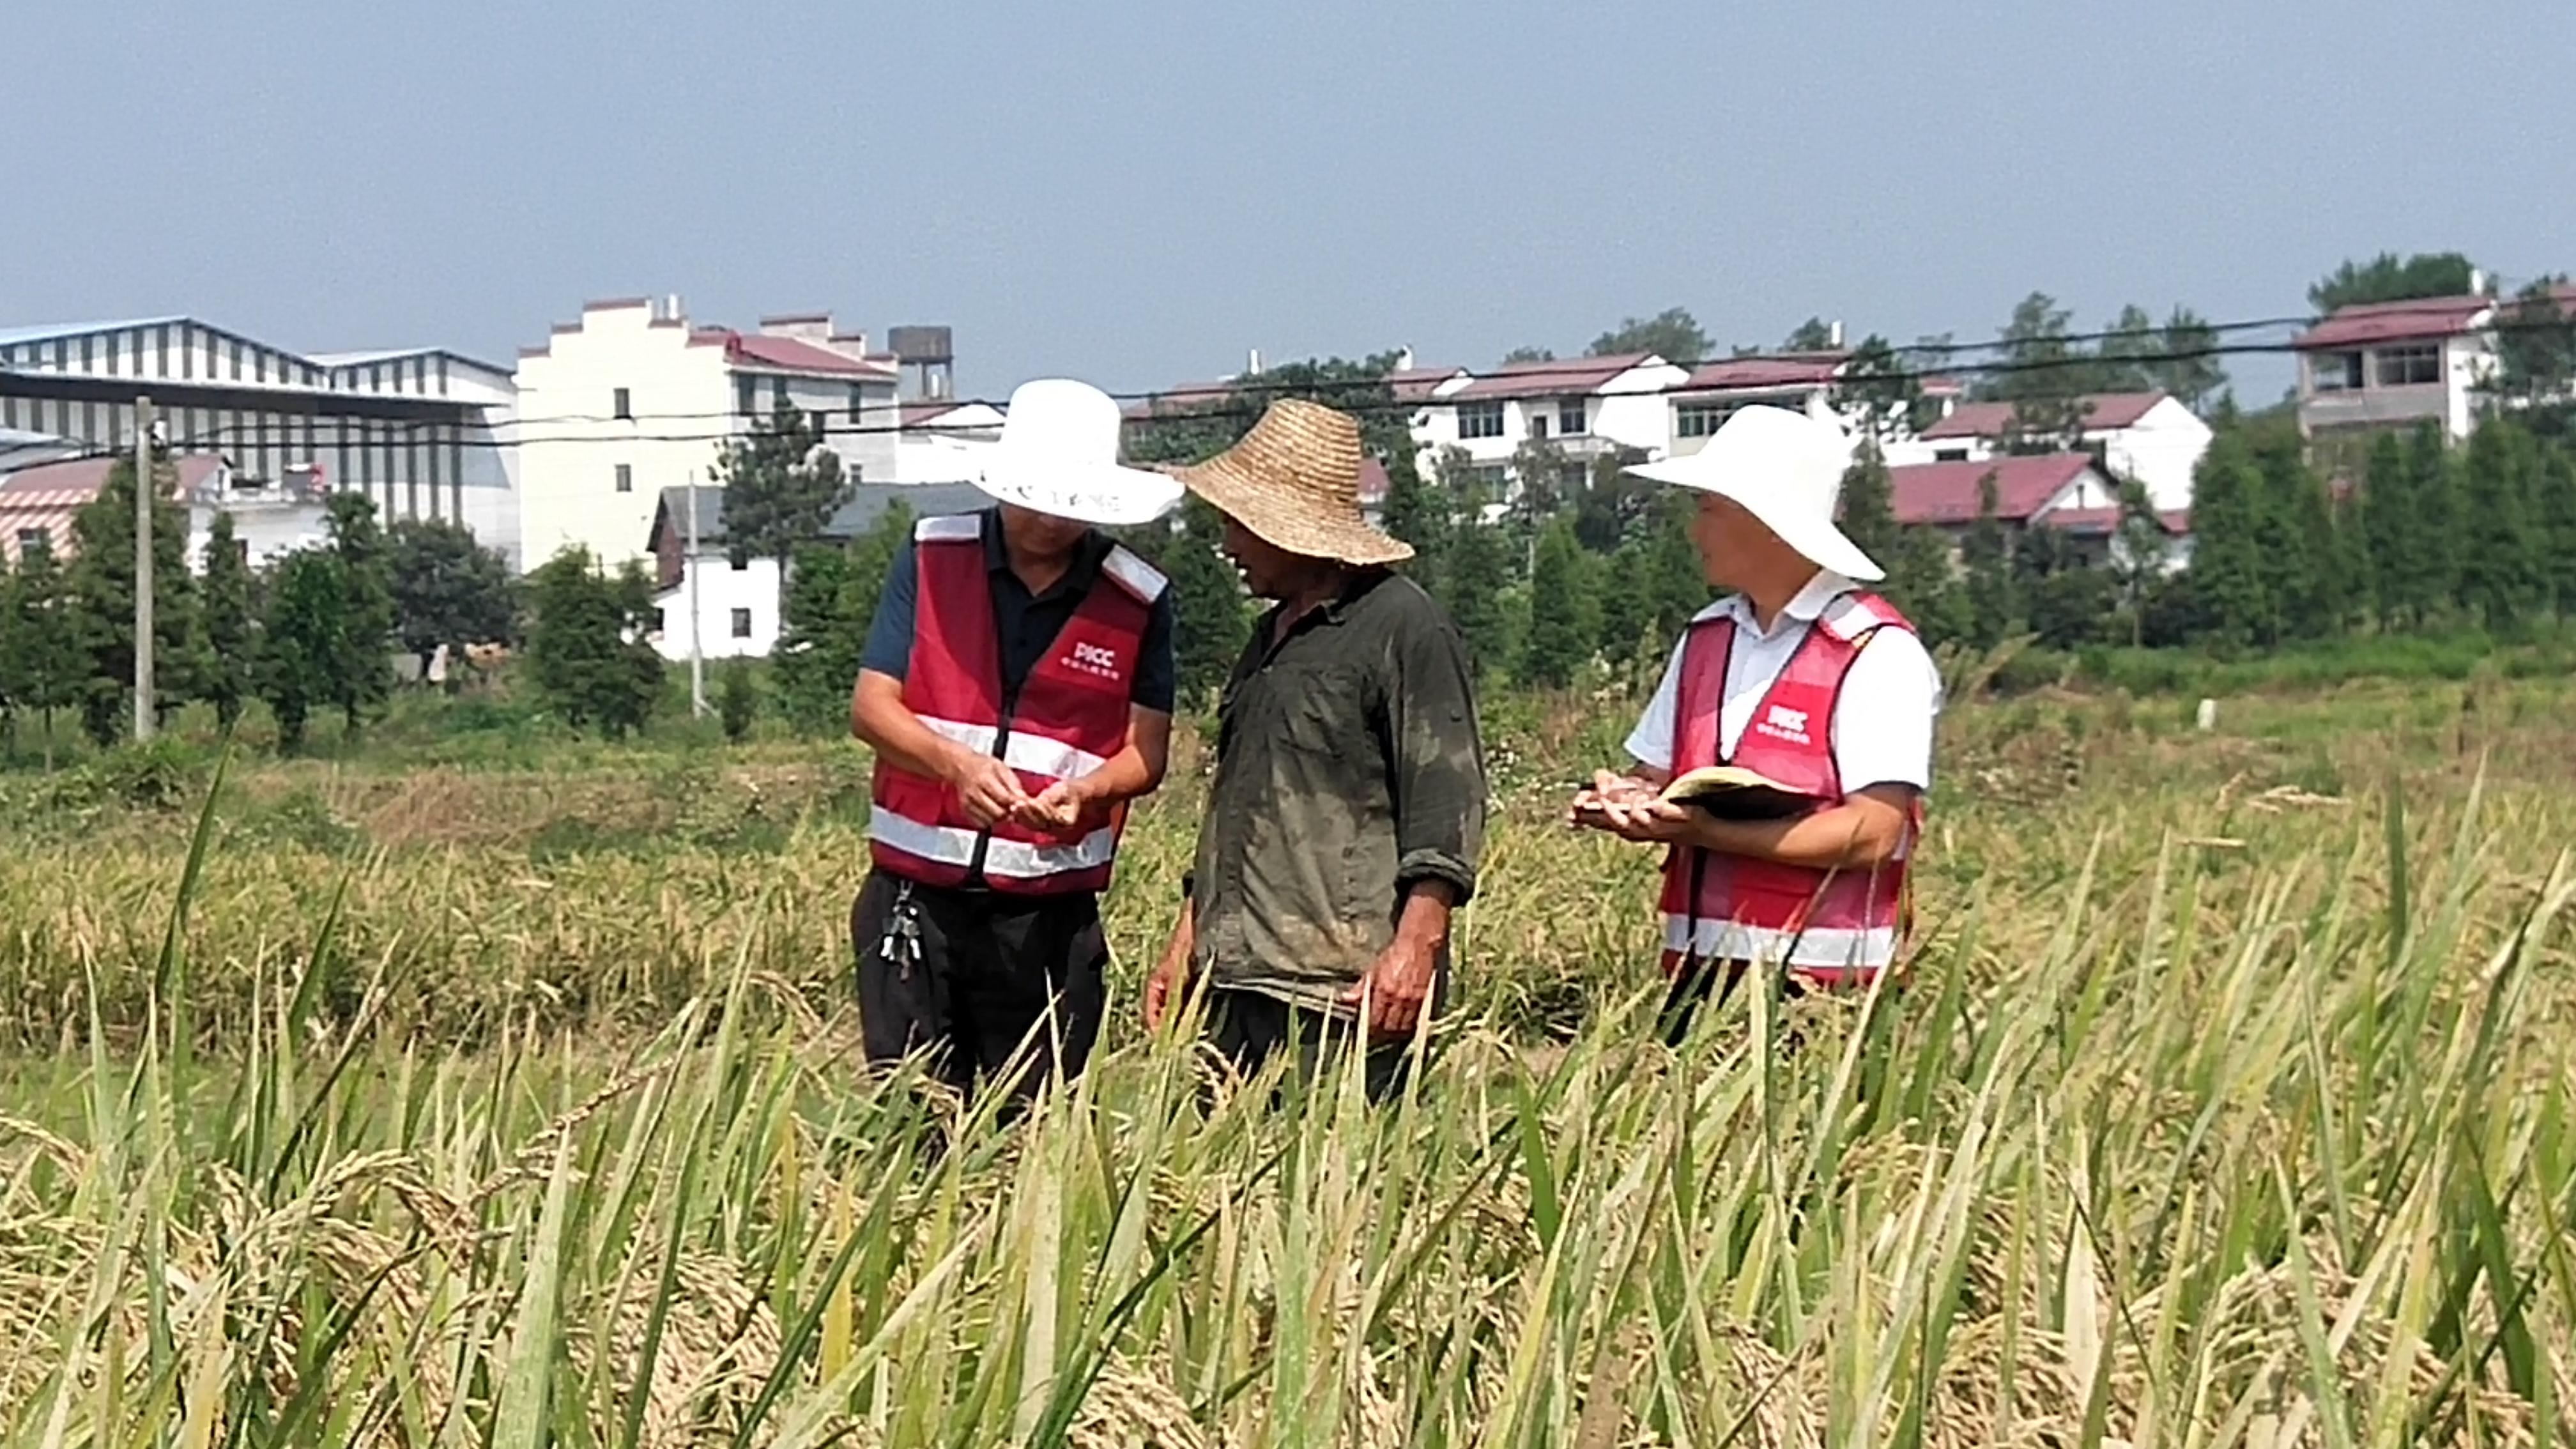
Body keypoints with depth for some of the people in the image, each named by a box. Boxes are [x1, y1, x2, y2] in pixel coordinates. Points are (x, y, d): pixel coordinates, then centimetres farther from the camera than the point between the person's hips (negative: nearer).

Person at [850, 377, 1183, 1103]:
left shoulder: (1139, 601, 2)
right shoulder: (931, 559, 3)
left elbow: (1146, 752, 3)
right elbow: (871, 707, -1)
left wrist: (1085, 792, -20)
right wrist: (959, 765, -20)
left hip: (1052, 916, 0)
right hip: (915, 900, 0)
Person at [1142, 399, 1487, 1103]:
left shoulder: (1406, 629, -5)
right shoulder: (1273, 635, 24)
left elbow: (1444, 799, -12)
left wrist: (1414, 945, -20)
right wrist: (1186, 941, 26)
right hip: (1235, 981, 8)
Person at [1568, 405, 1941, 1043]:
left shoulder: (1877, 655, -9)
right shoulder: (1707, 637, 14)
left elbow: (1874, 834, -17)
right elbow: (1657, 775, 19)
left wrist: (1706, 830, -23)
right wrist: (1627, 802, -6)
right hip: (1698, 973, 6)